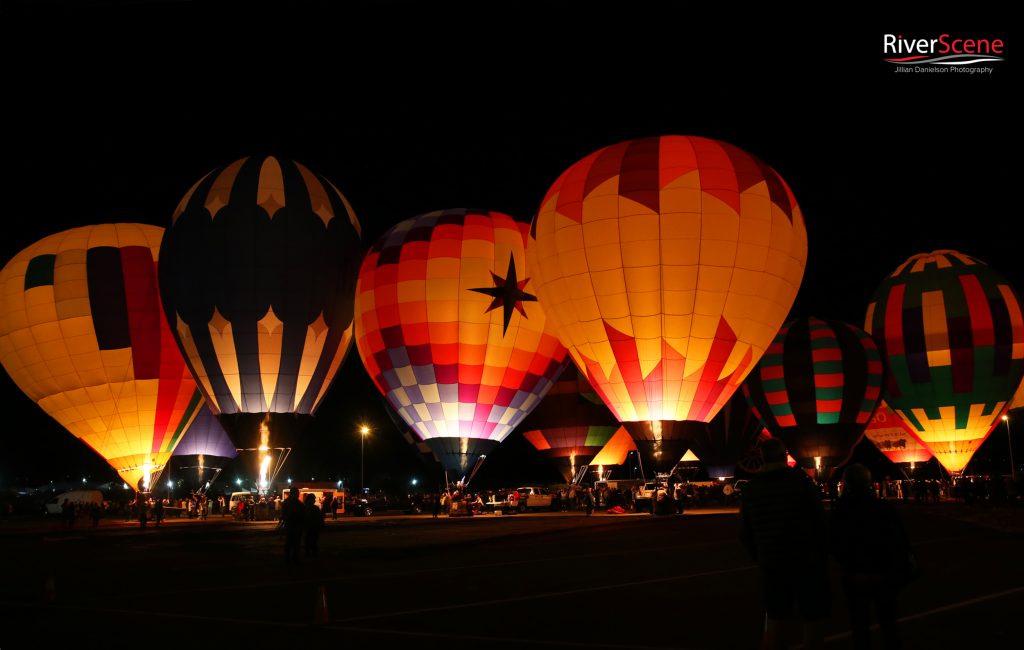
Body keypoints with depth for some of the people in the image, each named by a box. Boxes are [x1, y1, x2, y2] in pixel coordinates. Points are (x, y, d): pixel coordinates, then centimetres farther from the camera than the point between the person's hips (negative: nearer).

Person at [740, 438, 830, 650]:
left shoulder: (750, 488, 1)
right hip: (807, 563, -4)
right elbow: (819, 524, -10)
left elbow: (745, 533, 6)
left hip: (772, 566, 4)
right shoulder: (800, 480, -10)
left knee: (775, 623, 14)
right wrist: (823, 558, 3)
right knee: (813, 622, 7)